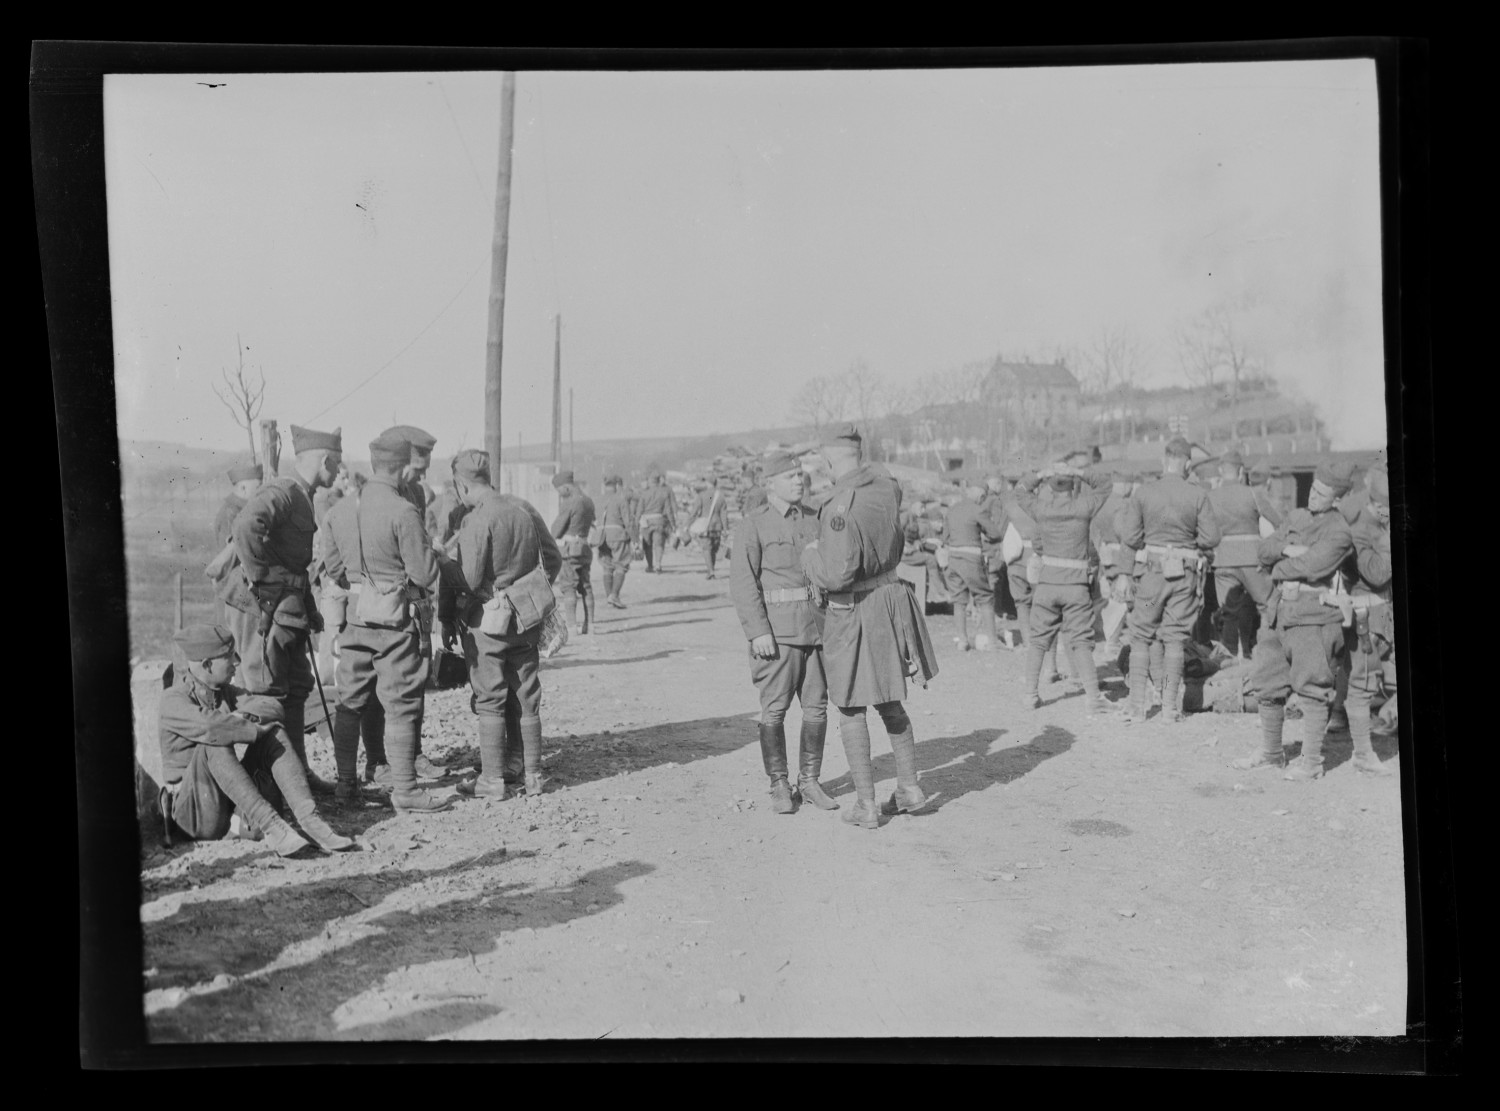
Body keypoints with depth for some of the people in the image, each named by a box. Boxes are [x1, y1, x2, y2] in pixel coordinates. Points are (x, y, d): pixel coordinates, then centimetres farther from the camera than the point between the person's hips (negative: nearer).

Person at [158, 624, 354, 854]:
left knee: (274, 734, -11)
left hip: (232, 799, 7)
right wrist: (259, 728, -20)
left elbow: (275, 708, -2)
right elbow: (212, 727, -32)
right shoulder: (173, 701, -12)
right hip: (193, 810, -6)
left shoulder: (225, 692, 11)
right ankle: (269, 825, -41)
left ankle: (308, 819, -27)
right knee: (215, 744, -31)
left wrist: (242, 716, -19)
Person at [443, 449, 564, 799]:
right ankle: (529, 775, 19)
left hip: (489, 620, -6)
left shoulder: (477, 520, -16)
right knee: (526, 699, 13)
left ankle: (493, 780, 9)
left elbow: (468, 580, -19)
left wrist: (447, 616, -4)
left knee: (489, 702, 4)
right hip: (526, 618, 6)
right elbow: (554, 560, 9)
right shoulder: (525, 509, 4)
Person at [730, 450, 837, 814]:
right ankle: (779, 787, 11)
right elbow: (742, 582, -11)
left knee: (816, 707, 6)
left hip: (816, 625, 5)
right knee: (774, 710, -1)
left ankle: (809, 782, 18)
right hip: (776, 628, -5)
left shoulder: (813, 519, 11)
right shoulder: (752, 524, -5)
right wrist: (758, 632, -17)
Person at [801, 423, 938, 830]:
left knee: (850, 711, 5)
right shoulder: (885, 483, 1)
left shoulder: (840, 509, -24)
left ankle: (866, 804, 8)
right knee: (887, 702, 21)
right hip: (890, 598, 7)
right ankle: (909, 788, 25)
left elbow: (836, 576, -28)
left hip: (853, 612, -7)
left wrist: (810, 555, -7)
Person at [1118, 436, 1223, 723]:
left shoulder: (1143, 494, -4)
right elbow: (1211, 537, -6)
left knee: (1141, 635, 9)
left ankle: (1137, 704, 7)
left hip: (1152, 570, 0)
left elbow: (1130, 537, -7)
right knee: (1176, 637, 8)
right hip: (1185, 572, 1)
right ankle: (1170, 706, 10)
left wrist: (1125, 572, 5)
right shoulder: (1198, 495, -5)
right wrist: (1190, 542, 13)